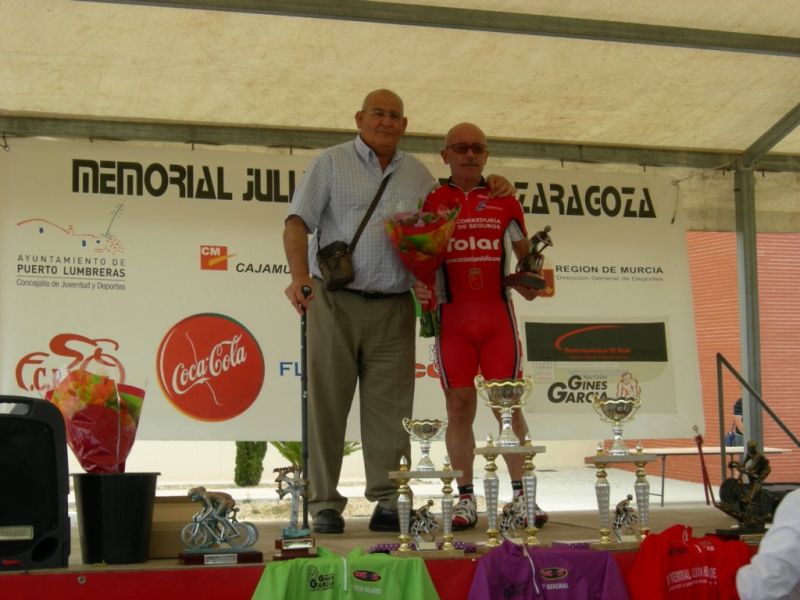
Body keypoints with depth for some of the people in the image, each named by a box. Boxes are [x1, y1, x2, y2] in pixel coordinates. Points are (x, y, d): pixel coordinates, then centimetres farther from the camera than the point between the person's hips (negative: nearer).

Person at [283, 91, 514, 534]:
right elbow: (297, 223, -3)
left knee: (390, 408, 1)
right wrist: (300, 276, -19)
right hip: (335, 302, -3)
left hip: (394, 308, 3)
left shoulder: (417, 174, 17)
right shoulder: (330, 163, 6)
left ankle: (388, 501, 7)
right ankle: (324, 503, 5)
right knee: (326, 405, -1)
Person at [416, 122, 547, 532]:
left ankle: (520, 496, 6)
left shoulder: (504, 201, 11)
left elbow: (526, 253, 17)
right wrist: (418, 284, -12)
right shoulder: (431, 202, 8)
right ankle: (465, 499, 8)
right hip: (452, 316, -1)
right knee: (459, 407, 1)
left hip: (497, 314, 1)